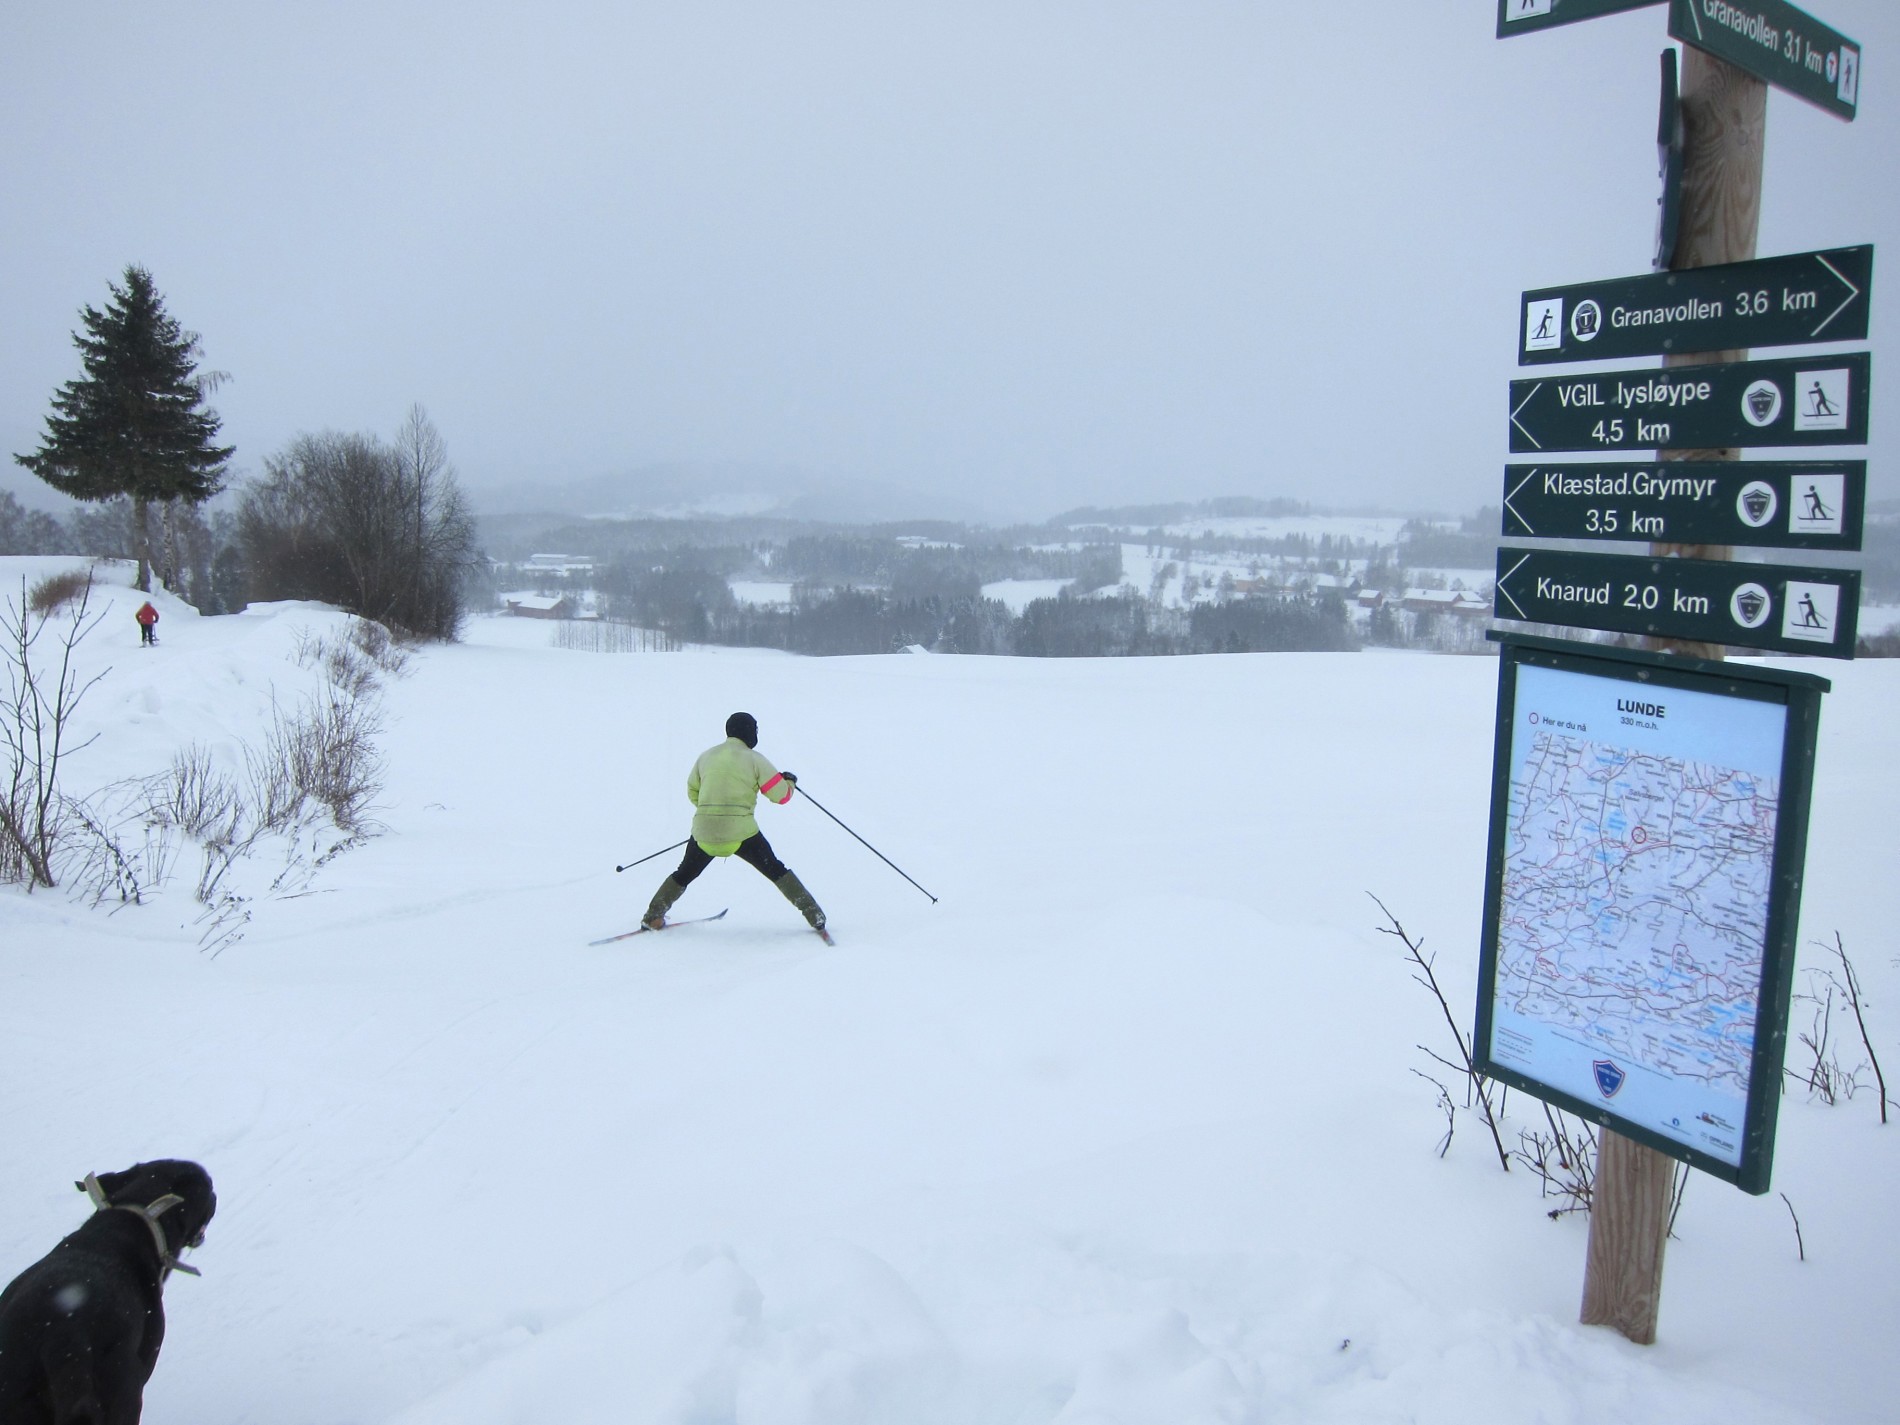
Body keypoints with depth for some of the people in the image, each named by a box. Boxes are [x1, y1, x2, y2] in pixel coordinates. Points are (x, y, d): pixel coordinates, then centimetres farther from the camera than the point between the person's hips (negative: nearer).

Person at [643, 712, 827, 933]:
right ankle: (813, 914, 8)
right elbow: (781, 795, 0)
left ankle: (652, 916, 26)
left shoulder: (706, 756, 11)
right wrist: (789, 781, 21)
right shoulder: (753, 759, -1)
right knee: (776, 872, 12)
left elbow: (693, 793, 22)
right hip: (741, 833, -3)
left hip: (704, 832, 3)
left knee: (684, 875, 26)